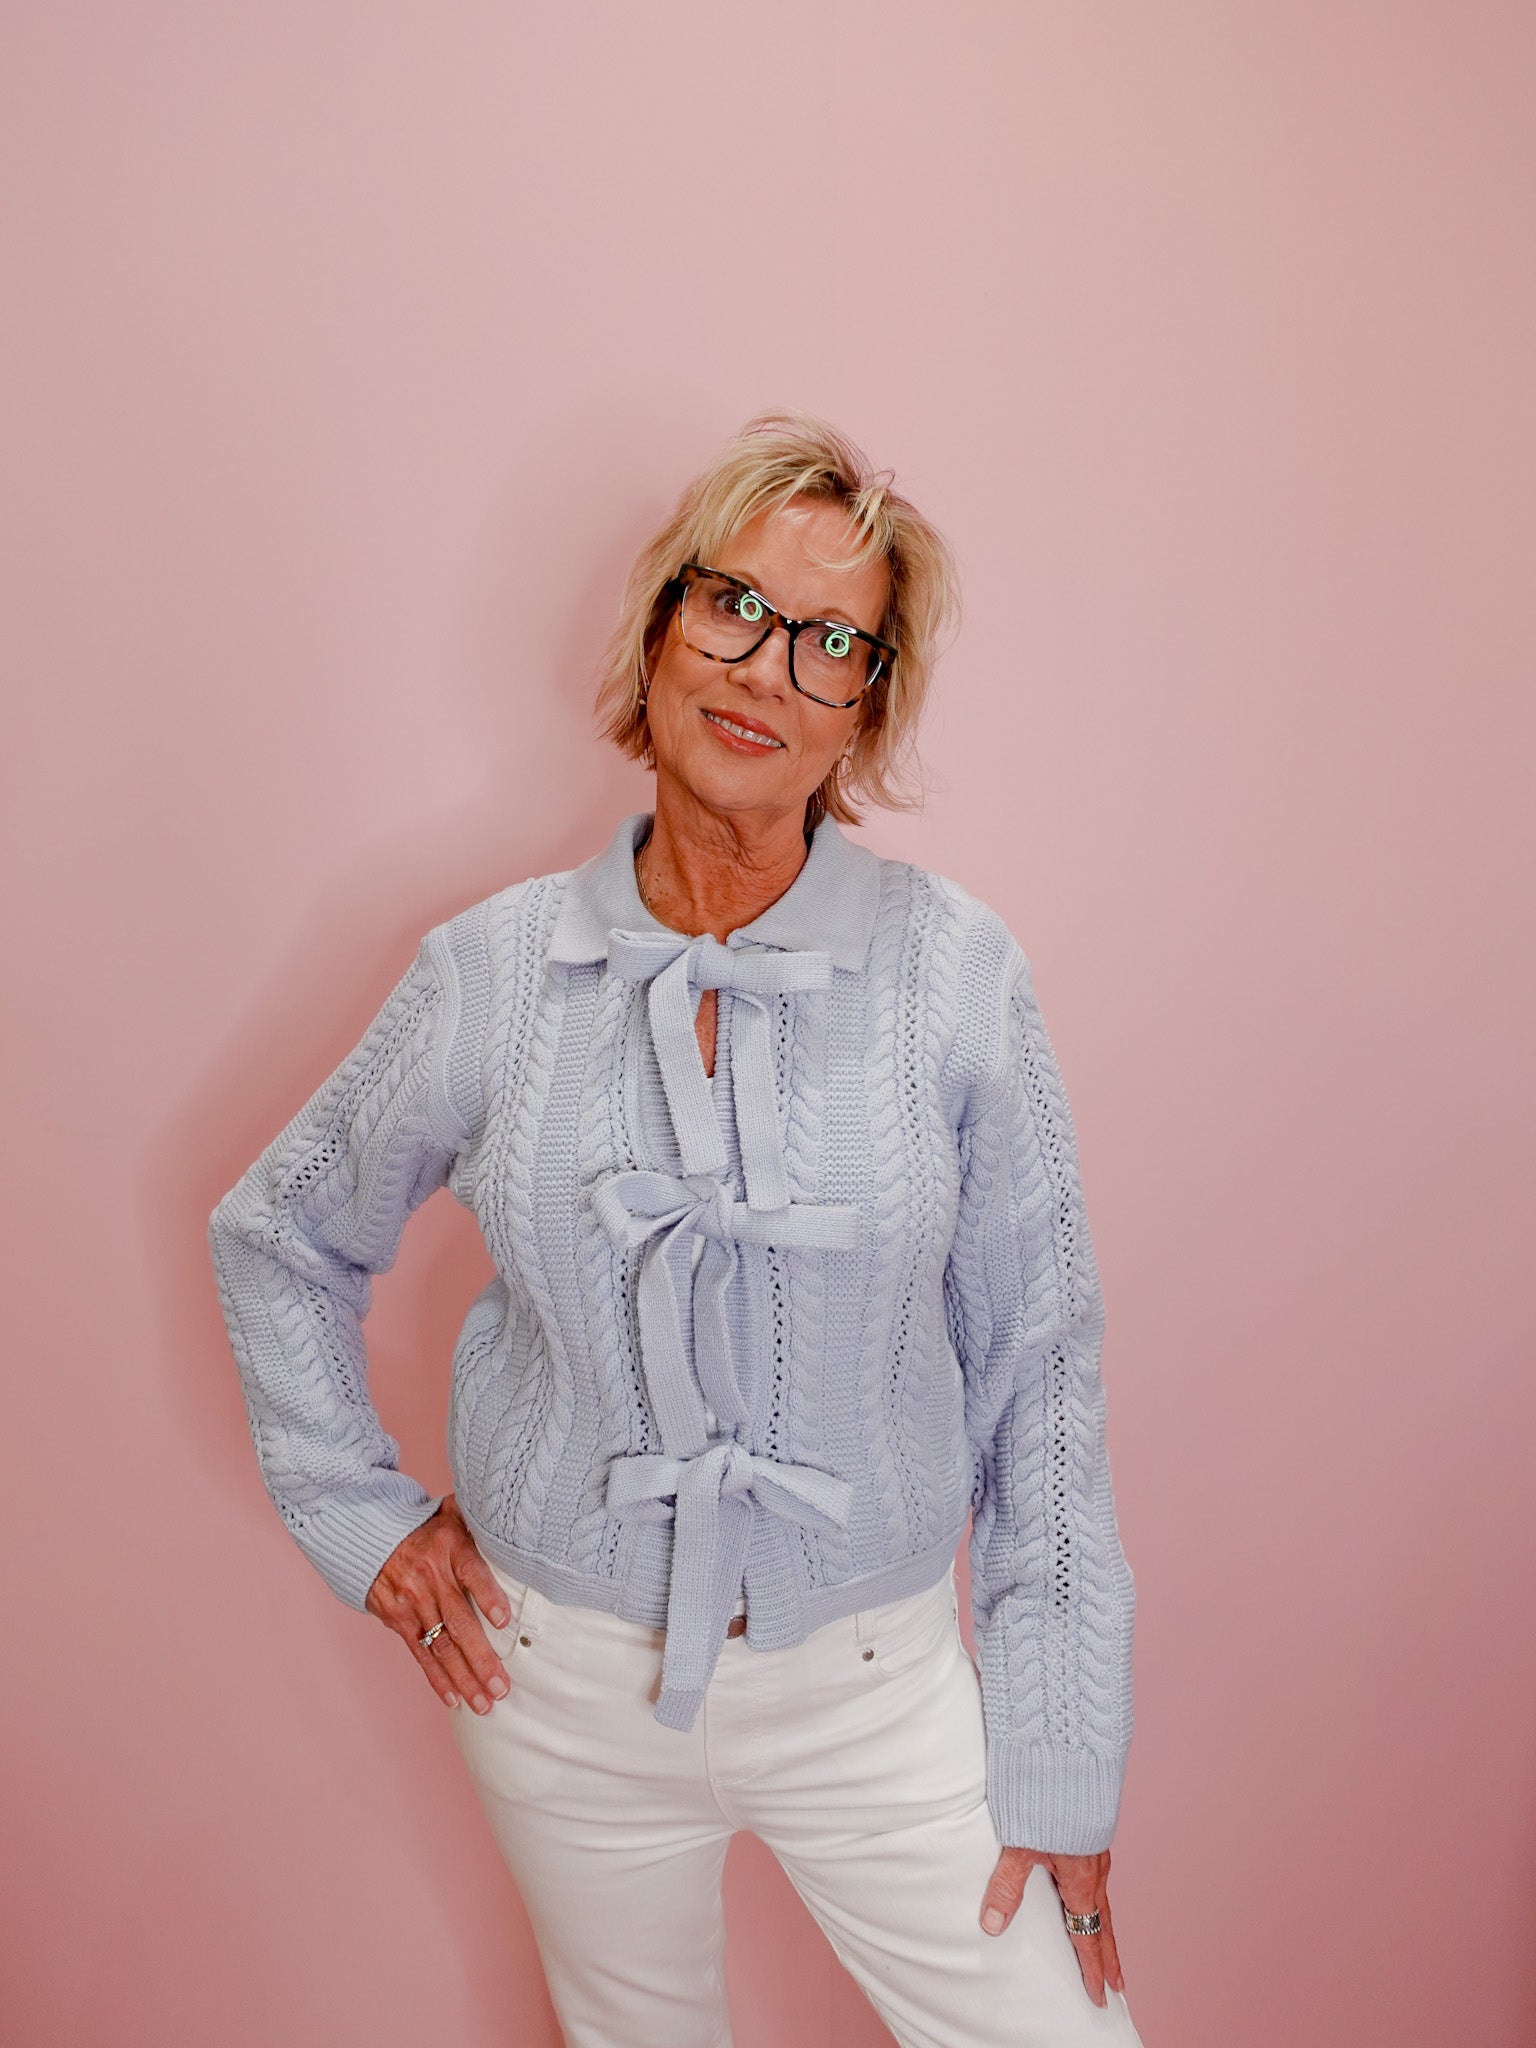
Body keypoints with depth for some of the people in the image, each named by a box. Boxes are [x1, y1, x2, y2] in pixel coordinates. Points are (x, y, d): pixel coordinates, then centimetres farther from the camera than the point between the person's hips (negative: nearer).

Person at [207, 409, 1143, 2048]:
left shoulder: (953, 967, -13)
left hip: (875, 1681, -1)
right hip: (563, 1678, 1)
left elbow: (1036, 1368, -8)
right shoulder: (491, 971, -9)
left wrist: (1061, 1765, -6)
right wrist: (362, 1516, 2)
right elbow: (278, 1237, 7)